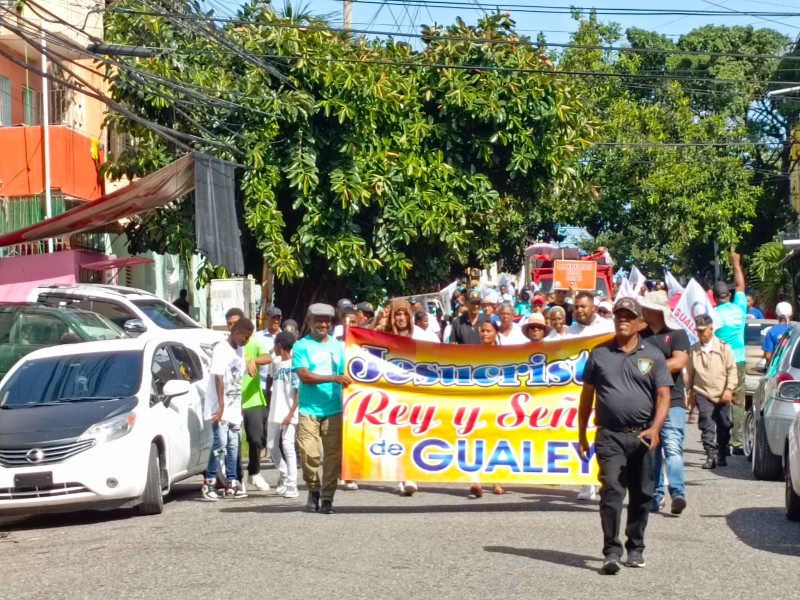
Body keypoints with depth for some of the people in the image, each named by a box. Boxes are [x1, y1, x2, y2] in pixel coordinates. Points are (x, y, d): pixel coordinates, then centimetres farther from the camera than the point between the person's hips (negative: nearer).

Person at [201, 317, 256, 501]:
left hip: (234, 408, 8)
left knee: (233, 446, 7)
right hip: (220, 408, -8)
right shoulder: (221, 350, -11)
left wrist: (239, 406, 15)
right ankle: (209, 482, -3)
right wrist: (221, 406, -21)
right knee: (221, 444, -12)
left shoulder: (240, 351, 12)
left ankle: (231, 483, 11)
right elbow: (218, 378, -16)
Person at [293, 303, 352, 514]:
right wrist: (334, 378, -19)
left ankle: (327, 497, 6)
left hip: (334, 410, 2)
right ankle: (313, 490, 16)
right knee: (309, 455, -8)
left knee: (333, 455, -2)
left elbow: (347, 375, 14)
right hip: (308, 410, -2)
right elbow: (305, 376, -10)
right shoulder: (301, 346, 2)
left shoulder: (339, 346, 12)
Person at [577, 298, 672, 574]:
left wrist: (655, 428, -16)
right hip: (610, 436, -1)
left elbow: (663, 395, 1)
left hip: (642, 437, 1)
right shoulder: (600, 354, 8)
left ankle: (636, 548, 22)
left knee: (641, 494, 8)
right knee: (611, 490, -13)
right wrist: (582, 436, 9)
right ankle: (612, 551, -15)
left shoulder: (652, 355, 6)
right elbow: (587, 395, 11)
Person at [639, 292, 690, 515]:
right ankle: (656, 495, 12)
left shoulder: (677, 334, 2)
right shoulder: (640, 335, 15)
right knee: (650, 451, 6)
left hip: (672, 402, -4)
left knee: (673, 447, -15)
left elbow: (678, 363, -10)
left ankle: (678, 493, -23)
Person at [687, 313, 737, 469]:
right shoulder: (693, 350, 6)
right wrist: (690, 390, 12)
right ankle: (710, 456, -14)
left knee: (723, 427, 7)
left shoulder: (723, 348, -1)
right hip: (702, 393, 0)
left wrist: (729, 389, -11)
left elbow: (732, 370, -1)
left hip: (722, 395, 0)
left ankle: (721, 455, 22)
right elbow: (690, 373, 15)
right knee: (707, 425, -13)